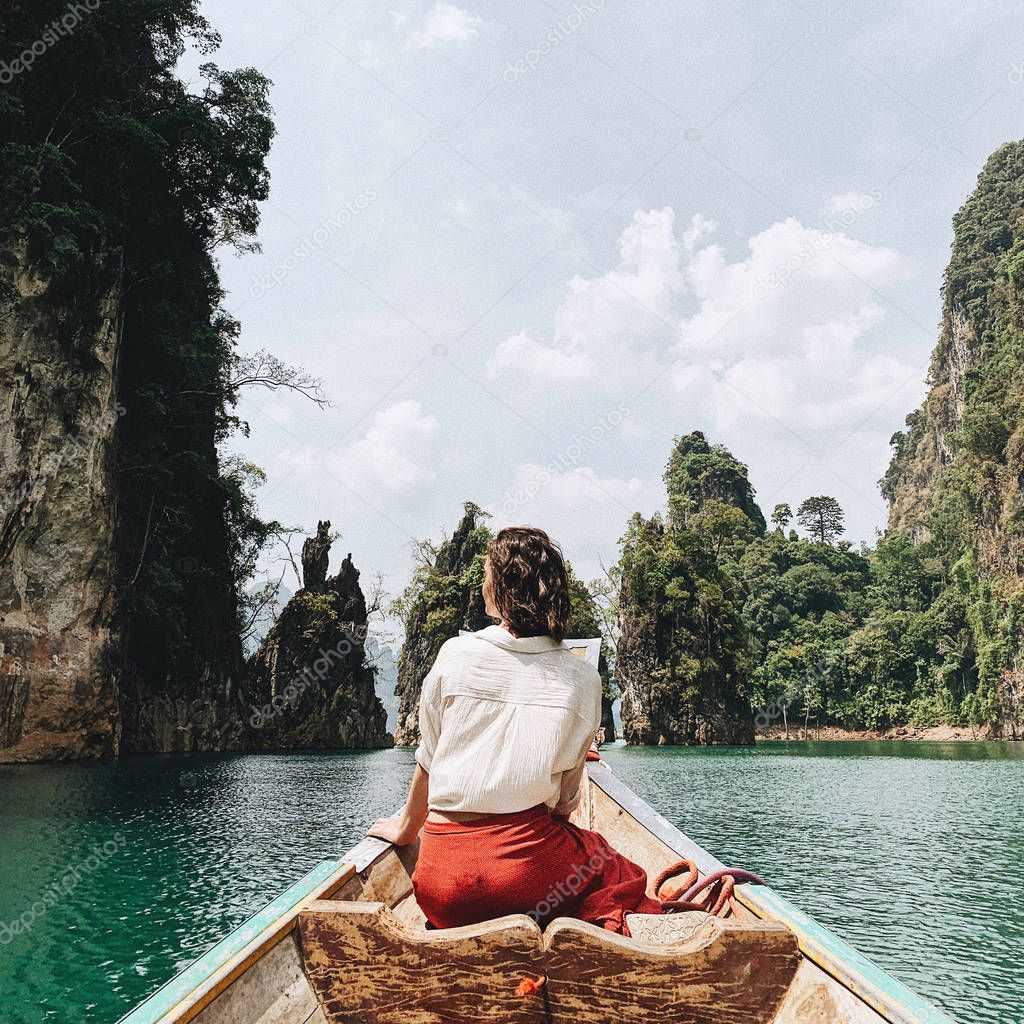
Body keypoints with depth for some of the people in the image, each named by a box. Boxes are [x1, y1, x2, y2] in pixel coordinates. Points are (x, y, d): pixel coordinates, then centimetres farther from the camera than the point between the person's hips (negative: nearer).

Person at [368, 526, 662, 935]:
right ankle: (603, 922, -5)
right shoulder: (583, 679, -2)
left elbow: (428, 761, 8)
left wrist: (405, 829, 26)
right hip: (530, 869, -2)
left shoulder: (455, 654, -3)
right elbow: (566, 798, 6)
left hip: (444, 881, 2)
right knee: (622, 876, 27)